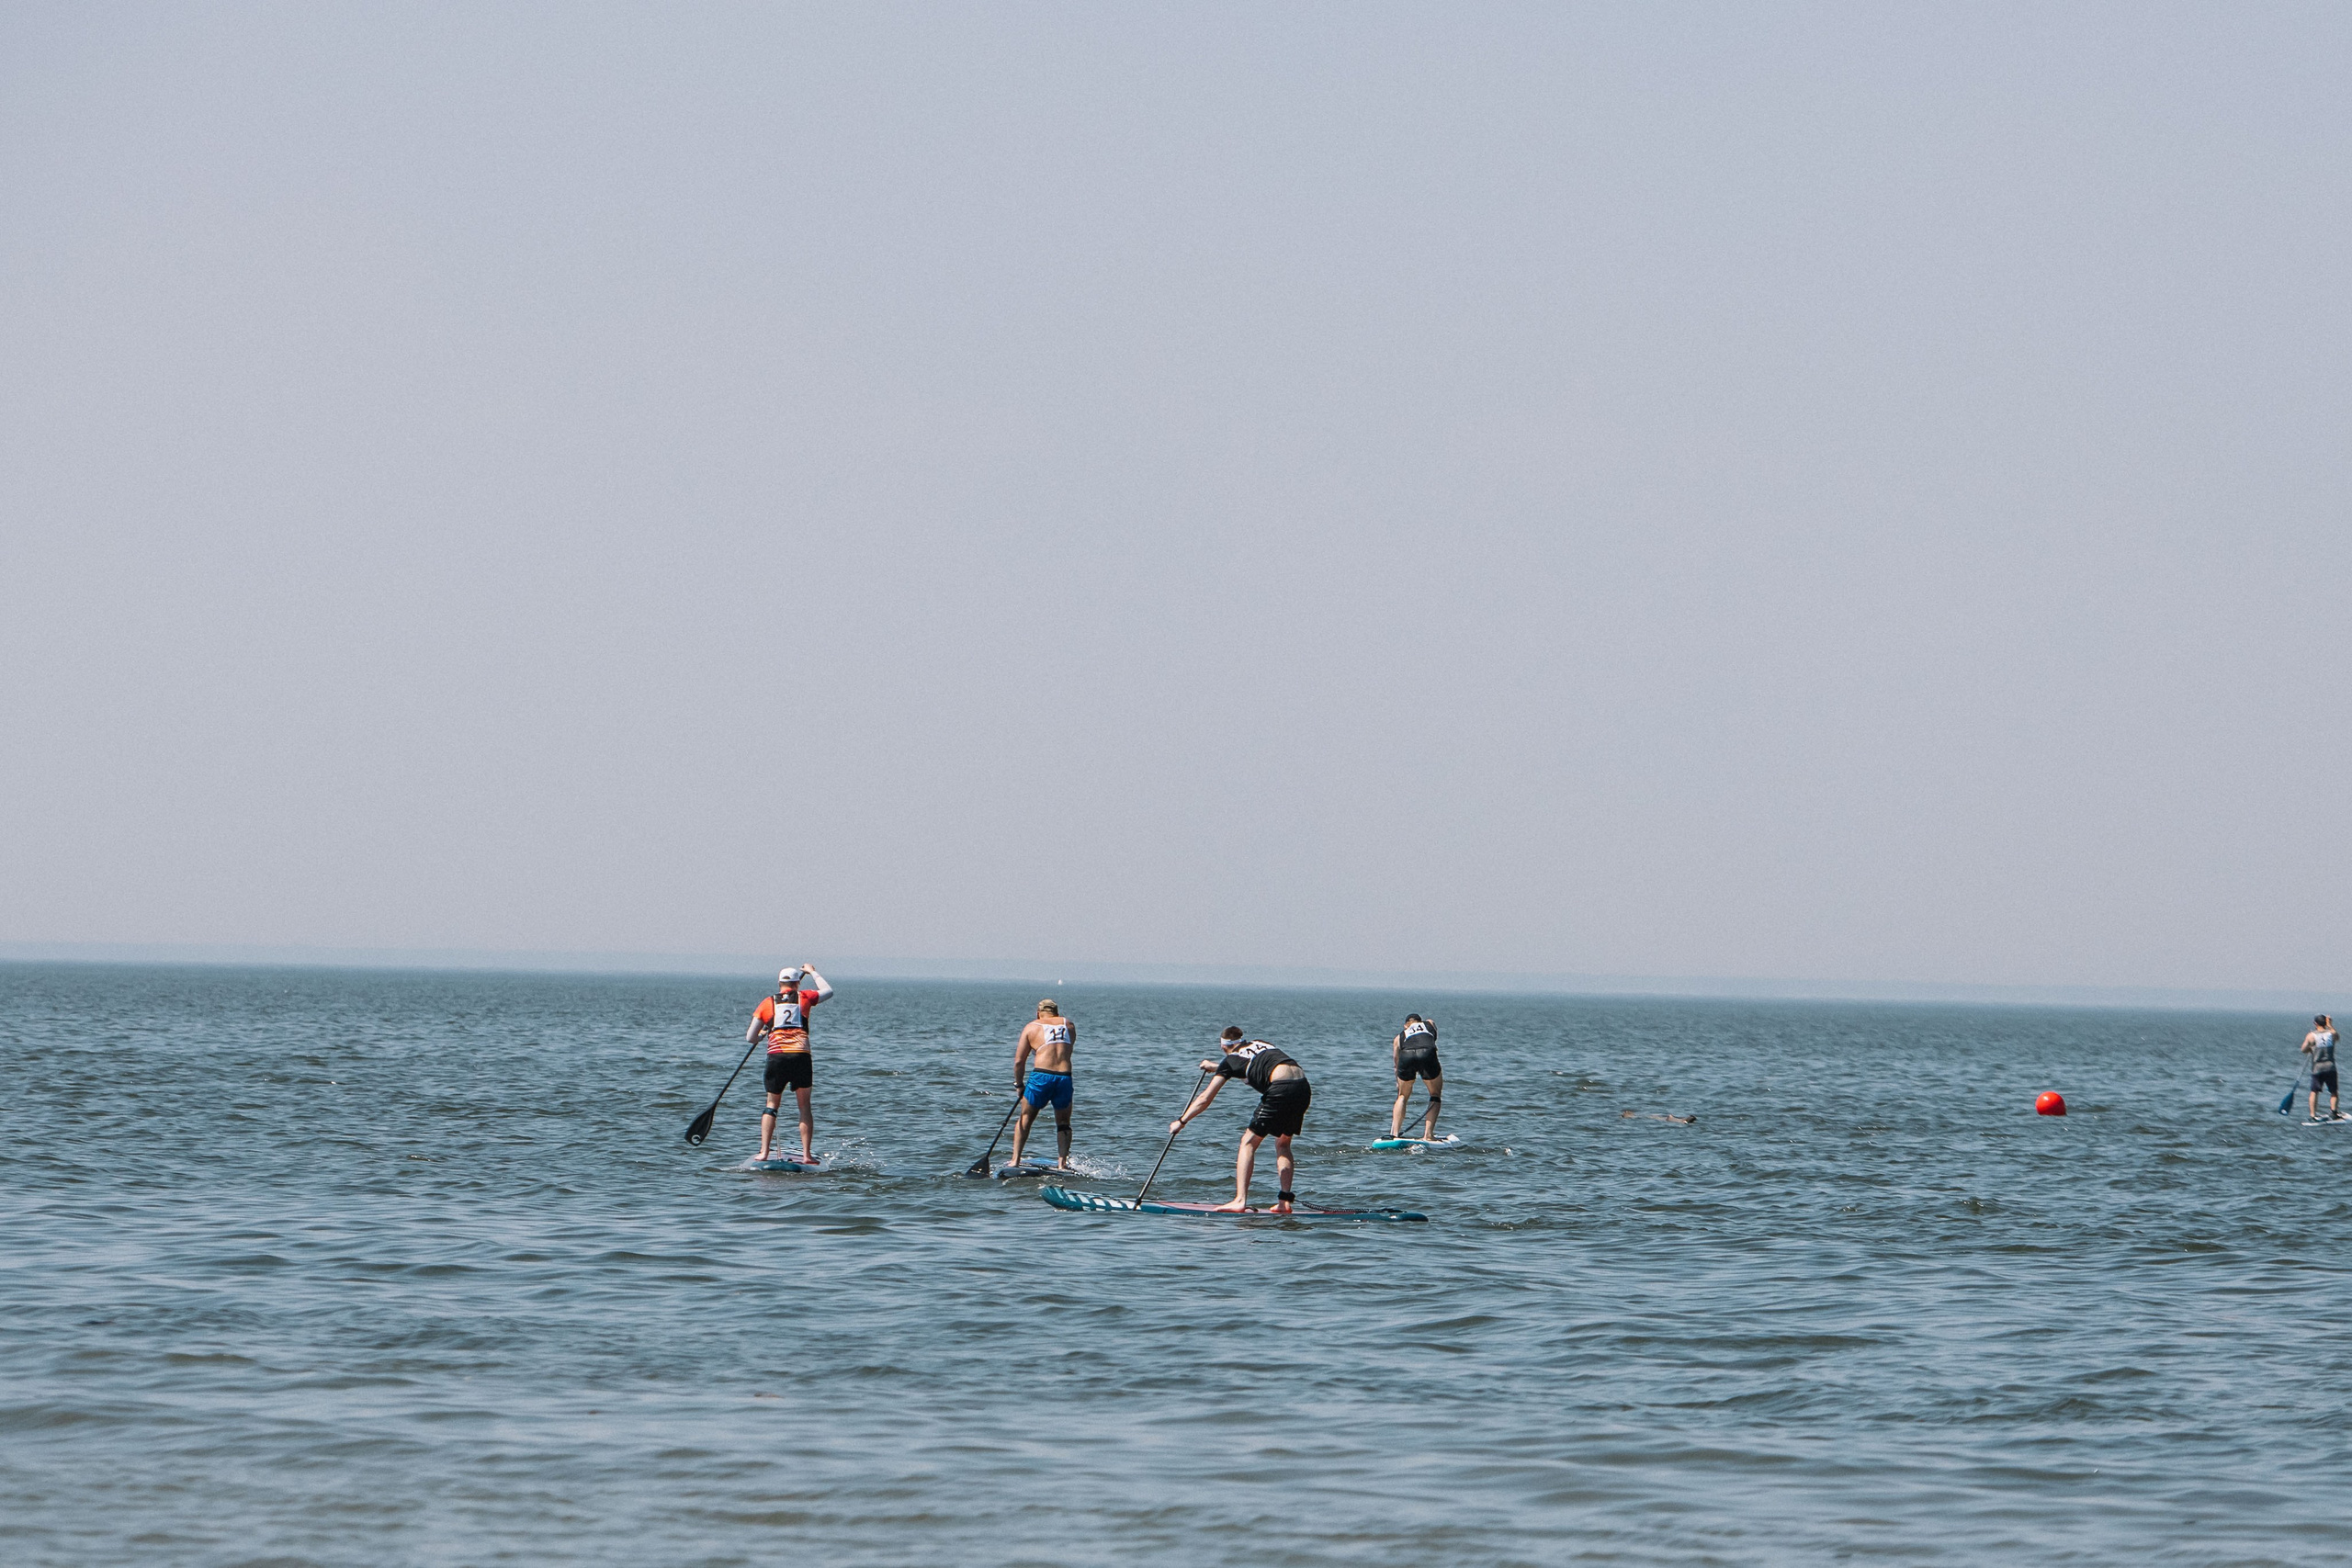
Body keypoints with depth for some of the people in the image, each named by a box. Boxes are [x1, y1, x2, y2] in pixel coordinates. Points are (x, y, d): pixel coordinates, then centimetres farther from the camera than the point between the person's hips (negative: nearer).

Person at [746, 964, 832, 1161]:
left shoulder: (767, 1004, 12)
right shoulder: (804, 997, 12)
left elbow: (750, 1038, 13)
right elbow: (828, 991, 32)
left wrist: (762, 1033, 35)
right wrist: (812, 972, 45)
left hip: (776, 1055, 0)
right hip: (800, 1055, 0)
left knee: (772, 1105, 13)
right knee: (804, 1106, 11)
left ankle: (764, 1152, 3)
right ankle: (807, 1154, 4)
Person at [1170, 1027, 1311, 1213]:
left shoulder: (1231, 1060, 12)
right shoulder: (1259, 1044, 30)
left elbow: (1205, 1099, 14)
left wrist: (1181, 1121, 26)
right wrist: (1216, 1067, 66)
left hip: (1281, 1088, -6)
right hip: (1303, 1085, 6)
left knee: (1249, 1142, 3)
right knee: (1283, 1144, 22)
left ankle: (1240, 1201, -7)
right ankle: (1285, 1201, 11)